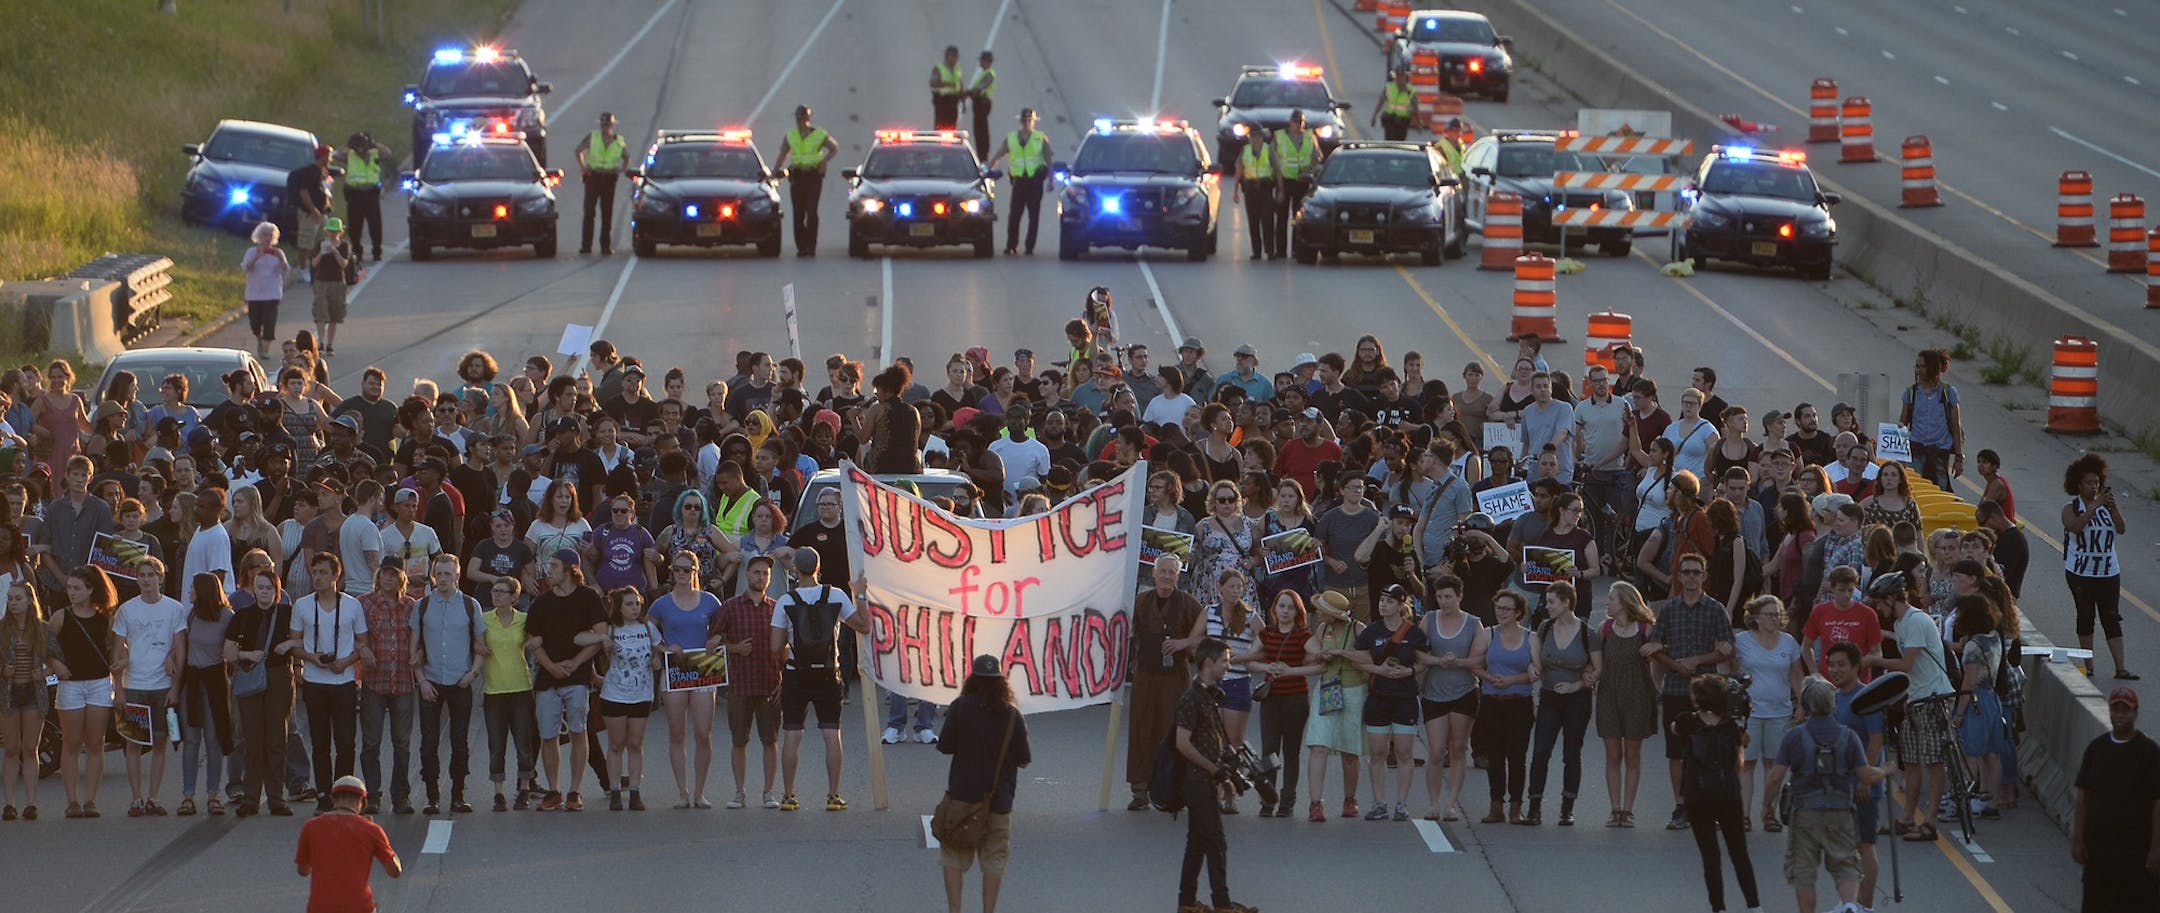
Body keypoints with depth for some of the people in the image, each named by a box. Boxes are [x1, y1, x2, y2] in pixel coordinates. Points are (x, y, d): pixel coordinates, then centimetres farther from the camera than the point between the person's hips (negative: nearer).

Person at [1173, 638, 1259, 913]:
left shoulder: (1211, 695, 14)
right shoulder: (1192, 698, -16)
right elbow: (1183, 743, -21)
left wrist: (1224, 777, 17)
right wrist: (1215, 770, -18)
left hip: (1206, 780, 10)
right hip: (1197, 780, -10)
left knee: (1198, 842, 12)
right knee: (1216, 842, -7)